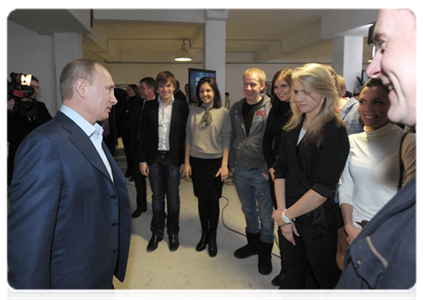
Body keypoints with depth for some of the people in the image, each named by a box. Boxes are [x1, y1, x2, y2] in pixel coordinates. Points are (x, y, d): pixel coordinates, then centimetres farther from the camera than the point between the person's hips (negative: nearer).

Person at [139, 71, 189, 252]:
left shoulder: (182, 107, -2)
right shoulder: (149, 106, 3)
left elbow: (185, 135, -3)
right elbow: (143, 135, 4)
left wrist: (184, 161, -7)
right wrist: (142, 160, 0)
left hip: (173, 158, -1)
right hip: (154, 157, 2)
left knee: (173, 197, 9)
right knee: (157, 197, 12)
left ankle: (173, 233, 27)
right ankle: (157, 233, 28)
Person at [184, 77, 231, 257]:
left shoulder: (223, 113, -3)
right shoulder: (194, 112, 5)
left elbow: (226, 139, -4)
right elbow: (189, 137, 8)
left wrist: (224, 165, -9)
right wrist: (187, 162, 5)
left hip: (215, 162, -2)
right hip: (196, 161, 3)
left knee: (213, 200, 5)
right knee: (201, 199, 11)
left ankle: (212, 237, 21)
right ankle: (204, 234, 27)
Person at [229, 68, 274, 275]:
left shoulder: (271, 108, -11)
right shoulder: (236, 108, 7)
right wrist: (231, 164, 10)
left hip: (263, 171, -5)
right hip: (240, 170, 5)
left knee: (266, 215, 9)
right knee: (249, 211, 21)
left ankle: (265, 254, 29)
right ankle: (252, 244, 42)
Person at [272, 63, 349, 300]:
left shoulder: (334, 130, -16)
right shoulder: (294, 127, 4)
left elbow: (324, 188, -22)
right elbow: (280, 171, 1)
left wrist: (286, 215, -13)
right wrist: (284, 214, -7)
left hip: (318, 220, -5)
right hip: (290, 217, 6)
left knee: (328, 280, 14)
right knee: (293, 273, 20)